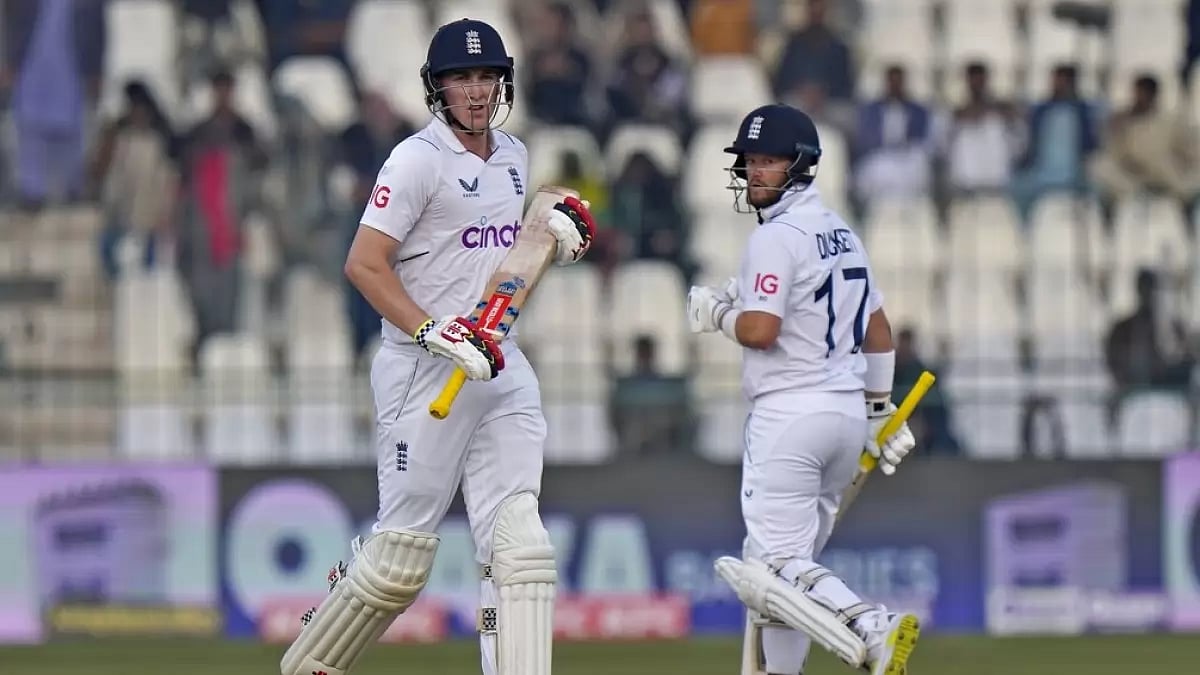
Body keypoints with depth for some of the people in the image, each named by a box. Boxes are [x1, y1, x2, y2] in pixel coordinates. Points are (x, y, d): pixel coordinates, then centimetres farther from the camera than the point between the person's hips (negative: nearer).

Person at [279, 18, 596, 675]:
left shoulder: (513, 156, 13)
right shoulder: (420, 159, -10)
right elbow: (364, 264, -14)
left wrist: (556, 229, 8)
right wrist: (435, 333, -23)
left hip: (502, 368, 7)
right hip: (423, 371, -6)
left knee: (518, 544, -4)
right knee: (402, 548, -2)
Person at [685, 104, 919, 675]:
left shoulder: (777, 237, -11)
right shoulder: (843, 235, 16)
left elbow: (760, 329, -21)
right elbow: (877, 329, 21)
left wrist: (717, 313, -1)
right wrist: (880, 412, 27)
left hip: (790, 412, -9)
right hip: (847, 411, 9)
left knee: (779, 567, -13)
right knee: (787, 562, 15)